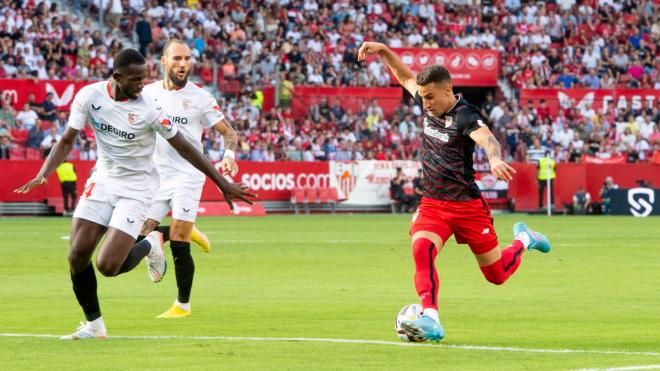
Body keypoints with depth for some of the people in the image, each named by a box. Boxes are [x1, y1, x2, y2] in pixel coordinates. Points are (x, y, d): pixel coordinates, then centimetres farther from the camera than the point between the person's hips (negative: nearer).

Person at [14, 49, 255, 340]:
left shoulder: (149, 107, -19)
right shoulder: (89, 95, -10)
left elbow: (184, 147, -10)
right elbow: (67, 141, -2)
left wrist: (223, 183, -6)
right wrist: (43, 174, -18)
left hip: (136, 189, -4)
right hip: (103, 181, 4)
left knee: (108, 266, -16)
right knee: (77, 256, -5)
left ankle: (150, 246, 17)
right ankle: (93, 324, 14)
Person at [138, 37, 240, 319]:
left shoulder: (199, 97, -5)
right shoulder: (148, 93, 4)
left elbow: (229, 132, -1)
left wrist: (229, 154, -21)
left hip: (187, 176, -4)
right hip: (155, 176, 4)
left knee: (178, 245, -9)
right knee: (139, 236, -4)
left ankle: (183, 304, 8)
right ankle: (187, 232, 24)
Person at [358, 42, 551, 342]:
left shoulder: (465, 115, -19)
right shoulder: (429, 106, 1)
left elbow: (487, 138, -41)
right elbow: (406, 78, 21)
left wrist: (495, 159, -62)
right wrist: (384, 51, 11)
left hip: (467, 204, -5)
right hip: (432, 204, 5)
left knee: (497, 274, 8)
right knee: (421, 248, -28)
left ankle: (523, 240, 40)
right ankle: (430, 320, -34)